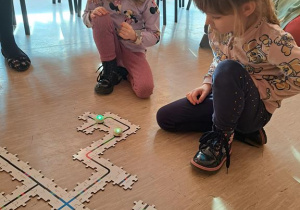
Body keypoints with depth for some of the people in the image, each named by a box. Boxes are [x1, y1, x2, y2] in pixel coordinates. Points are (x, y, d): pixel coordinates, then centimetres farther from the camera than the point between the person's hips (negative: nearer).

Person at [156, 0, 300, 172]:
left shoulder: (273, 40, -29)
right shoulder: (220, 28, -8)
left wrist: (257, 89, -20)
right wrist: (208, 84, -3)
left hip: (255, 109, -7)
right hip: (224, 100, 7)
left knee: (228, 70, -37)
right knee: (165, 117, 2)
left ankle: (222, 139, -15)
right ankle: (237, 128, 4)